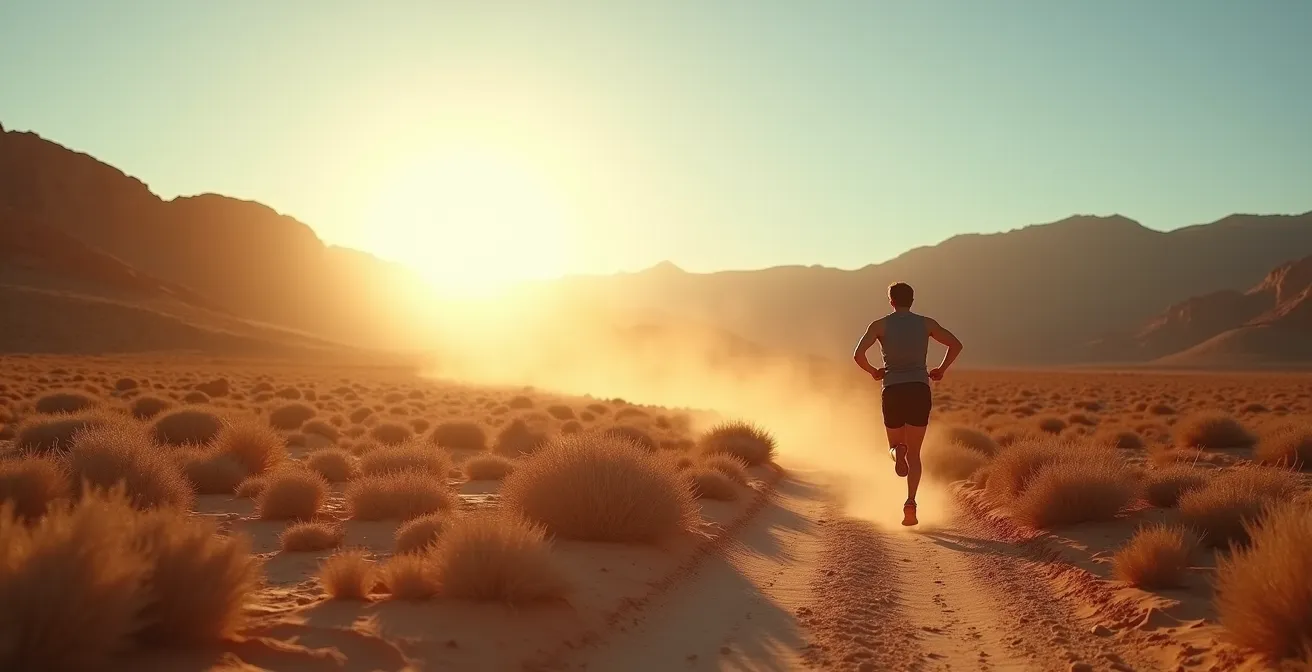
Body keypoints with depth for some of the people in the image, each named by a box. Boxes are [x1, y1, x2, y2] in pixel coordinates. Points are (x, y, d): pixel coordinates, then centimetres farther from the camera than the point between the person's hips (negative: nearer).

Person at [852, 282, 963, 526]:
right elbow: (956, 344, 3)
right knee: (914, 453, 7)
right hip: (920, 391, 1)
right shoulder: (926, 323, 7)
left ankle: (897, 451, -18)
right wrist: (941, 369, 13)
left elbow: (858, 354, -11)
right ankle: (911, 502, -13)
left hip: (893, 391, -1)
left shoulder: (880, 325, 2)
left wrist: (873, 372, 6)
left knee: (895, 444, 20)